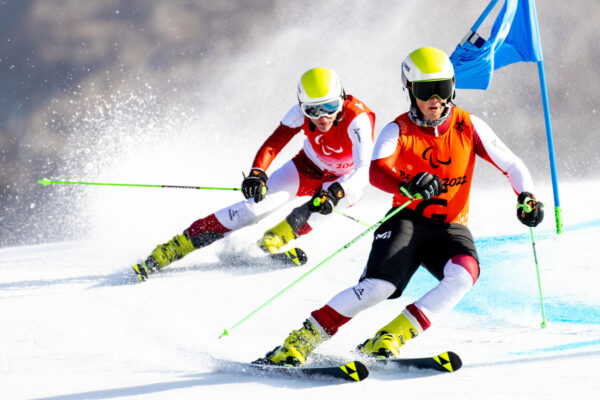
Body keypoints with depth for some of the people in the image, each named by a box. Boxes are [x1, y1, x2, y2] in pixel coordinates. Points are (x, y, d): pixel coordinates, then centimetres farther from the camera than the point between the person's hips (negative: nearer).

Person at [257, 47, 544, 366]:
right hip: (407, 220, -2)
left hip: (450, 228, 2)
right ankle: (300, 341, -15)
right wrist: (409, 186, -48)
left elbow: (512, 166, 2)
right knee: (379, 286, -26)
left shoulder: (468, 127, -2)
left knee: (464, 274, -31)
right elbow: (377, 171, -27)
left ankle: (388, 339, -25)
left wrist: (526, 197, -19)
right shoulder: (398, 131, -8)